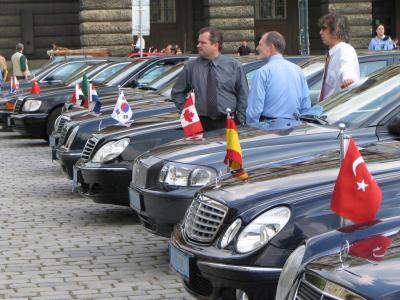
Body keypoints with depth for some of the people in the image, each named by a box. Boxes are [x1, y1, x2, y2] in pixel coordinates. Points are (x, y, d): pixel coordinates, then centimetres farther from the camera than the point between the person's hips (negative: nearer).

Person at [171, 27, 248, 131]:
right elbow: (177, 92, 16)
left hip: (228, 122, -1)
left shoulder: (234, 66, 2)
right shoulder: (191, 67, 4)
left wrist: (240, 121, -3)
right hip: (202, 123, 1)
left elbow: (243, 95, 5)